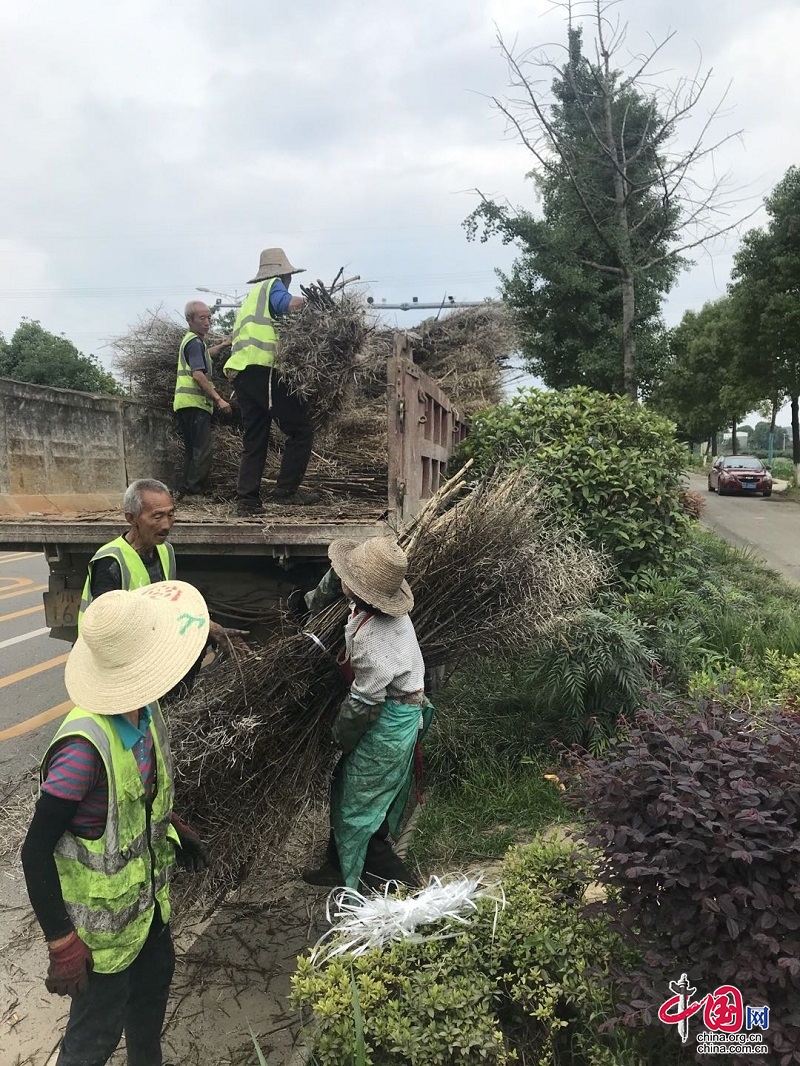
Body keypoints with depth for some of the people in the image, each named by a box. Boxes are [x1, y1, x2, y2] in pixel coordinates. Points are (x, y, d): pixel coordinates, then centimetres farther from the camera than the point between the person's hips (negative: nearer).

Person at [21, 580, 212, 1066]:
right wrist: (62, 943, -21)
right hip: (104, 916, -8)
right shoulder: (85, 747, -36)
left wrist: (173, 826, 13)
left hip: (147, 892, 8)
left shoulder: (145, 710, -12)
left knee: (156, 974, 29)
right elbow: (36, 852, -27)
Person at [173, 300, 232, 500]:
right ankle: (194, 491, -17)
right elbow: (198, 375, -18)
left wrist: (222, 345, 45)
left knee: (192, 451, 13)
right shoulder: (195, 342, -8)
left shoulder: (189, 340, 23)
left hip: (184, 404, 10)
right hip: (195, 403, -10)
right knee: (203, 451, -13)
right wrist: (218, 399, -20)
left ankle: (182, 491, 12)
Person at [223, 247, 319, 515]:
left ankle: (247, 500, 5)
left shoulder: (251, 297, 33)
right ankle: (286, 489, -8)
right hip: (262, 369, -9)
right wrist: (305, 301, 4)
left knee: (254, 439, 9)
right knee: (300, 430, -4)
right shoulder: (273, 285, 7)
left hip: (239, 370, 9)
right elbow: (287, 304, -16)